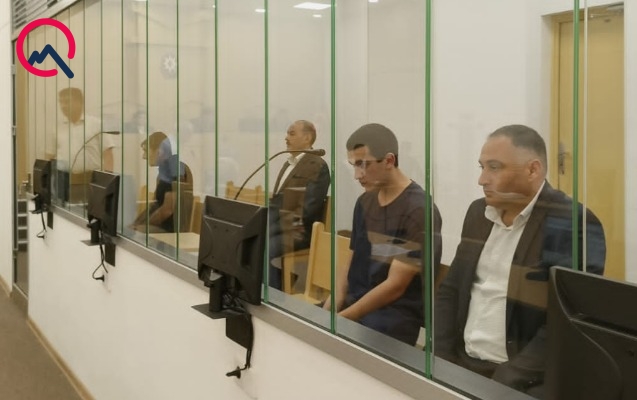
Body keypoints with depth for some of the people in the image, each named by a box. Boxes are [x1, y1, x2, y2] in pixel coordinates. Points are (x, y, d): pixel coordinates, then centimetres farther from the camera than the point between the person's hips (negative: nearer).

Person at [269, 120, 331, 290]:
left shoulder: (317, 166, -8)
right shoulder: (288, 164, 20)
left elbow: (309, 209, -16)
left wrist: (276, 225, -17)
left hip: (298, 231, -8)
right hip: (277, 226, 8)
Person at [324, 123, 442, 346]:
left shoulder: (419, 211, -14)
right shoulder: (365, 202, 10)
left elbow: (395, 286, -16)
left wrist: (341, 319, -17)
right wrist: (328, 309, -3)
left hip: (395, 316, -7)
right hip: (354, 304, 7)